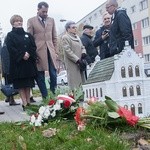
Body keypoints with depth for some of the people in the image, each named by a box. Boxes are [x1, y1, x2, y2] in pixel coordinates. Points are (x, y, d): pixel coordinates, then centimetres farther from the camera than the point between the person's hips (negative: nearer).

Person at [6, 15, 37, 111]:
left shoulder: (28, 35, 15)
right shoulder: (10, 35, 3)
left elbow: (34, 47, 5)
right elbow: (11, 48, -9)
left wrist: (29, 54, -13)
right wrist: (22, 55, -17)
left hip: (29, 62, 4)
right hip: (17, 63, -4)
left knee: (28, 84, 6)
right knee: (21, 84, -2)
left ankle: (28, 102, 12)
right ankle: (24, 103, 0)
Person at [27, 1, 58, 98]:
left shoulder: (51, 20, 14)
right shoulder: (31, 21, 3)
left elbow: (54, 37, 15)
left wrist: (56, 51, 8)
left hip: (50, 51, 3)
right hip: (38, 52, -3)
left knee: (54, 74, 0)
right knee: (40, 76, 2)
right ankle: (45, 96, 12)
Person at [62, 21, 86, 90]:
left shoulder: (77, 37, 20)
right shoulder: (65, 37, -5)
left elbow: (82, 47, 22)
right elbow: (68, 51, -13)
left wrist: (83, 52, -2)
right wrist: (78, 60, -19)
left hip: (80, 64, 8)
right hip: (72, 64, -8)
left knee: (82, 82, 6)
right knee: (75, 84, -10)